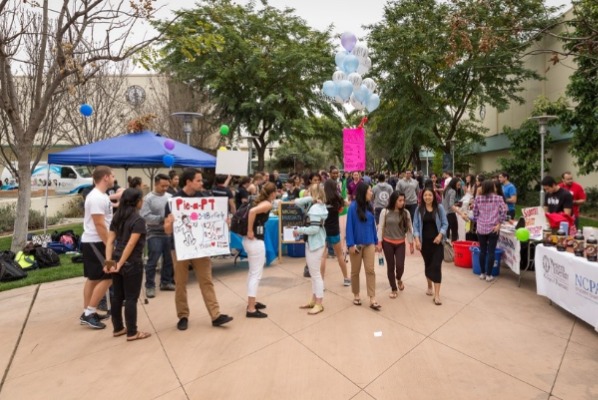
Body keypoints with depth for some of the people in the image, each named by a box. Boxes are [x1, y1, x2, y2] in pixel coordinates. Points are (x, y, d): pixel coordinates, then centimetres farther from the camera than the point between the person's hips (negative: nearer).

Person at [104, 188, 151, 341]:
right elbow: (131, 245, -20)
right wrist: (120, 264, -16)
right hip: (132, 263, -7)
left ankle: (118, 328, 30)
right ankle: (132, 333, 13)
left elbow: (110, 241, 4)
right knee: (131, 298, 2)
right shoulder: (138, 220, -14)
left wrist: (109, 261, 0)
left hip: (116, 261, 8)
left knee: (117, 296, 17)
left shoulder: (117, 217, 9)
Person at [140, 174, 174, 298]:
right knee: (152, 261, 2)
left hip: (169, 233, 5)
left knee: (169, 260, 13)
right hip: (155, 234, -5)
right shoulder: (148, 198, -7)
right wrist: (162, 219, -20)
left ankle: (166, 282, 29)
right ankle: (150, 286, 17)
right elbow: (145, 216, -15)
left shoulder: (170, 197, 6)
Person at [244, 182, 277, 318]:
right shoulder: (268, 204, -12)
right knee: (256, 274, 1)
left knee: (253, 272, 20)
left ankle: (252, 302, 33)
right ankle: (251, 309, 8)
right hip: (255, 241, -9)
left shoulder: (259, 201, 12)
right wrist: (250, 231, -22)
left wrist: (248, 231, 13)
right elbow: (252, 211, -29)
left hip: (248, 240, 9)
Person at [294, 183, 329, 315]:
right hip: (313, 243, 10)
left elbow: (314, 229, -26)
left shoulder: (315, 208, -21)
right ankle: (313, 300, 30)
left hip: (315, 244, -10)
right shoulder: (315, 205, 8)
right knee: (313, 273, 18)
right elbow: (297, 202, 5)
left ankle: (319, 304, 14)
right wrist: (309, 199, -6)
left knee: (315, 274, 1)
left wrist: (299, 230, -14)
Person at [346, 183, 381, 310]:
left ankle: (372, 299, 7)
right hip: (356, 244, -4)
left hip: (369, 244, 4)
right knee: (355, 271, 11)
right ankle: (356, 295, 27)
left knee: (370, 270, 2)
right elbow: (349, 226, -13)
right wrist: (350, 244, -15)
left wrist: (376, 241, 12)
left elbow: (373, 224, 10)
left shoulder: (369, 206, 2)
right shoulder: (353, 207, -13)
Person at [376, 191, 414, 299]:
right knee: (390, 266, 6)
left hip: (400, 243, 1)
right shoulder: (385, 212, -9)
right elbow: (380, 228, -5)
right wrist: (379, 243, -6)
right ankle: (394, 289, 24)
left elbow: (409, 229, 3)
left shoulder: (406, 213, -3)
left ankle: (399, 279, 31)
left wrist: (411, 243, 4)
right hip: (387, 243, -1)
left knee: (400, 266, -5)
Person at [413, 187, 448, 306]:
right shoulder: (419, 209, 0)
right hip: (425, 241, 2)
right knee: (428, 264, 15)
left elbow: (445, 223, -2)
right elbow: (415, 225, -1)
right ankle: (429, 286, 38)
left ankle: (437, 295, -4)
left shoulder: (439, 208, -3)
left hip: (437, 241, -2)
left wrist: (440, 235, -17)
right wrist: (417, 239, -12)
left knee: (436, 266, -7)